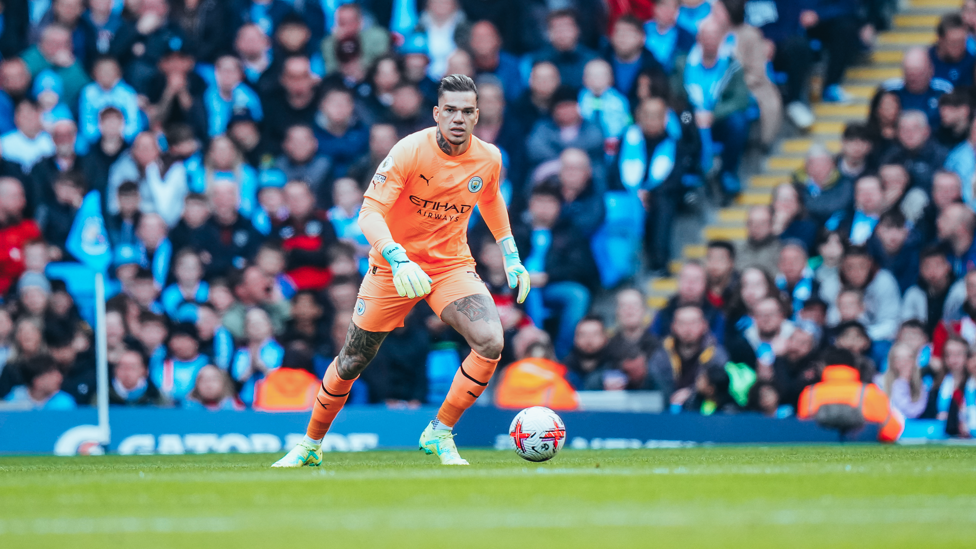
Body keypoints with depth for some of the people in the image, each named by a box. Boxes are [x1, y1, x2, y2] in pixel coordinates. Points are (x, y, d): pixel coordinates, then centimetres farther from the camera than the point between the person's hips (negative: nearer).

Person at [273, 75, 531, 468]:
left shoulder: (489, 159, -6)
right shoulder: (409, 151, -20)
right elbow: (369, 212, -25)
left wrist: (511, 256, 15)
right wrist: (399, 260, -40)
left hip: (452, 265, 3)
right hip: (394, 265, -2)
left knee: (491, 342, -22)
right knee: (352, 361, 6)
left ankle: (440, 434, -6)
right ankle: (311, 444, 29)